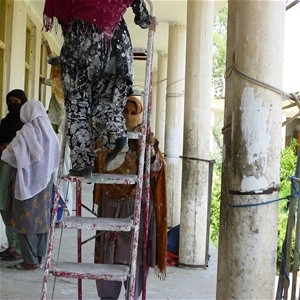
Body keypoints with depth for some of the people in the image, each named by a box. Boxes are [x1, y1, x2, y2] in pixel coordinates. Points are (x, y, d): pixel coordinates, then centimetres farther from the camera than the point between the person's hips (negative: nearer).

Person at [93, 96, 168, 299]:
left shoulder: (145, 138, 0)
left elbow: (155, 170, -12)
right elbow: (98, 167, 14)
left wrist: (151, 152, -29)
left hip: (137, 203, -2)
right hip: (111, 202, 3)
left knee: (134, 251, 1)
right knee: (108, 250, 5)